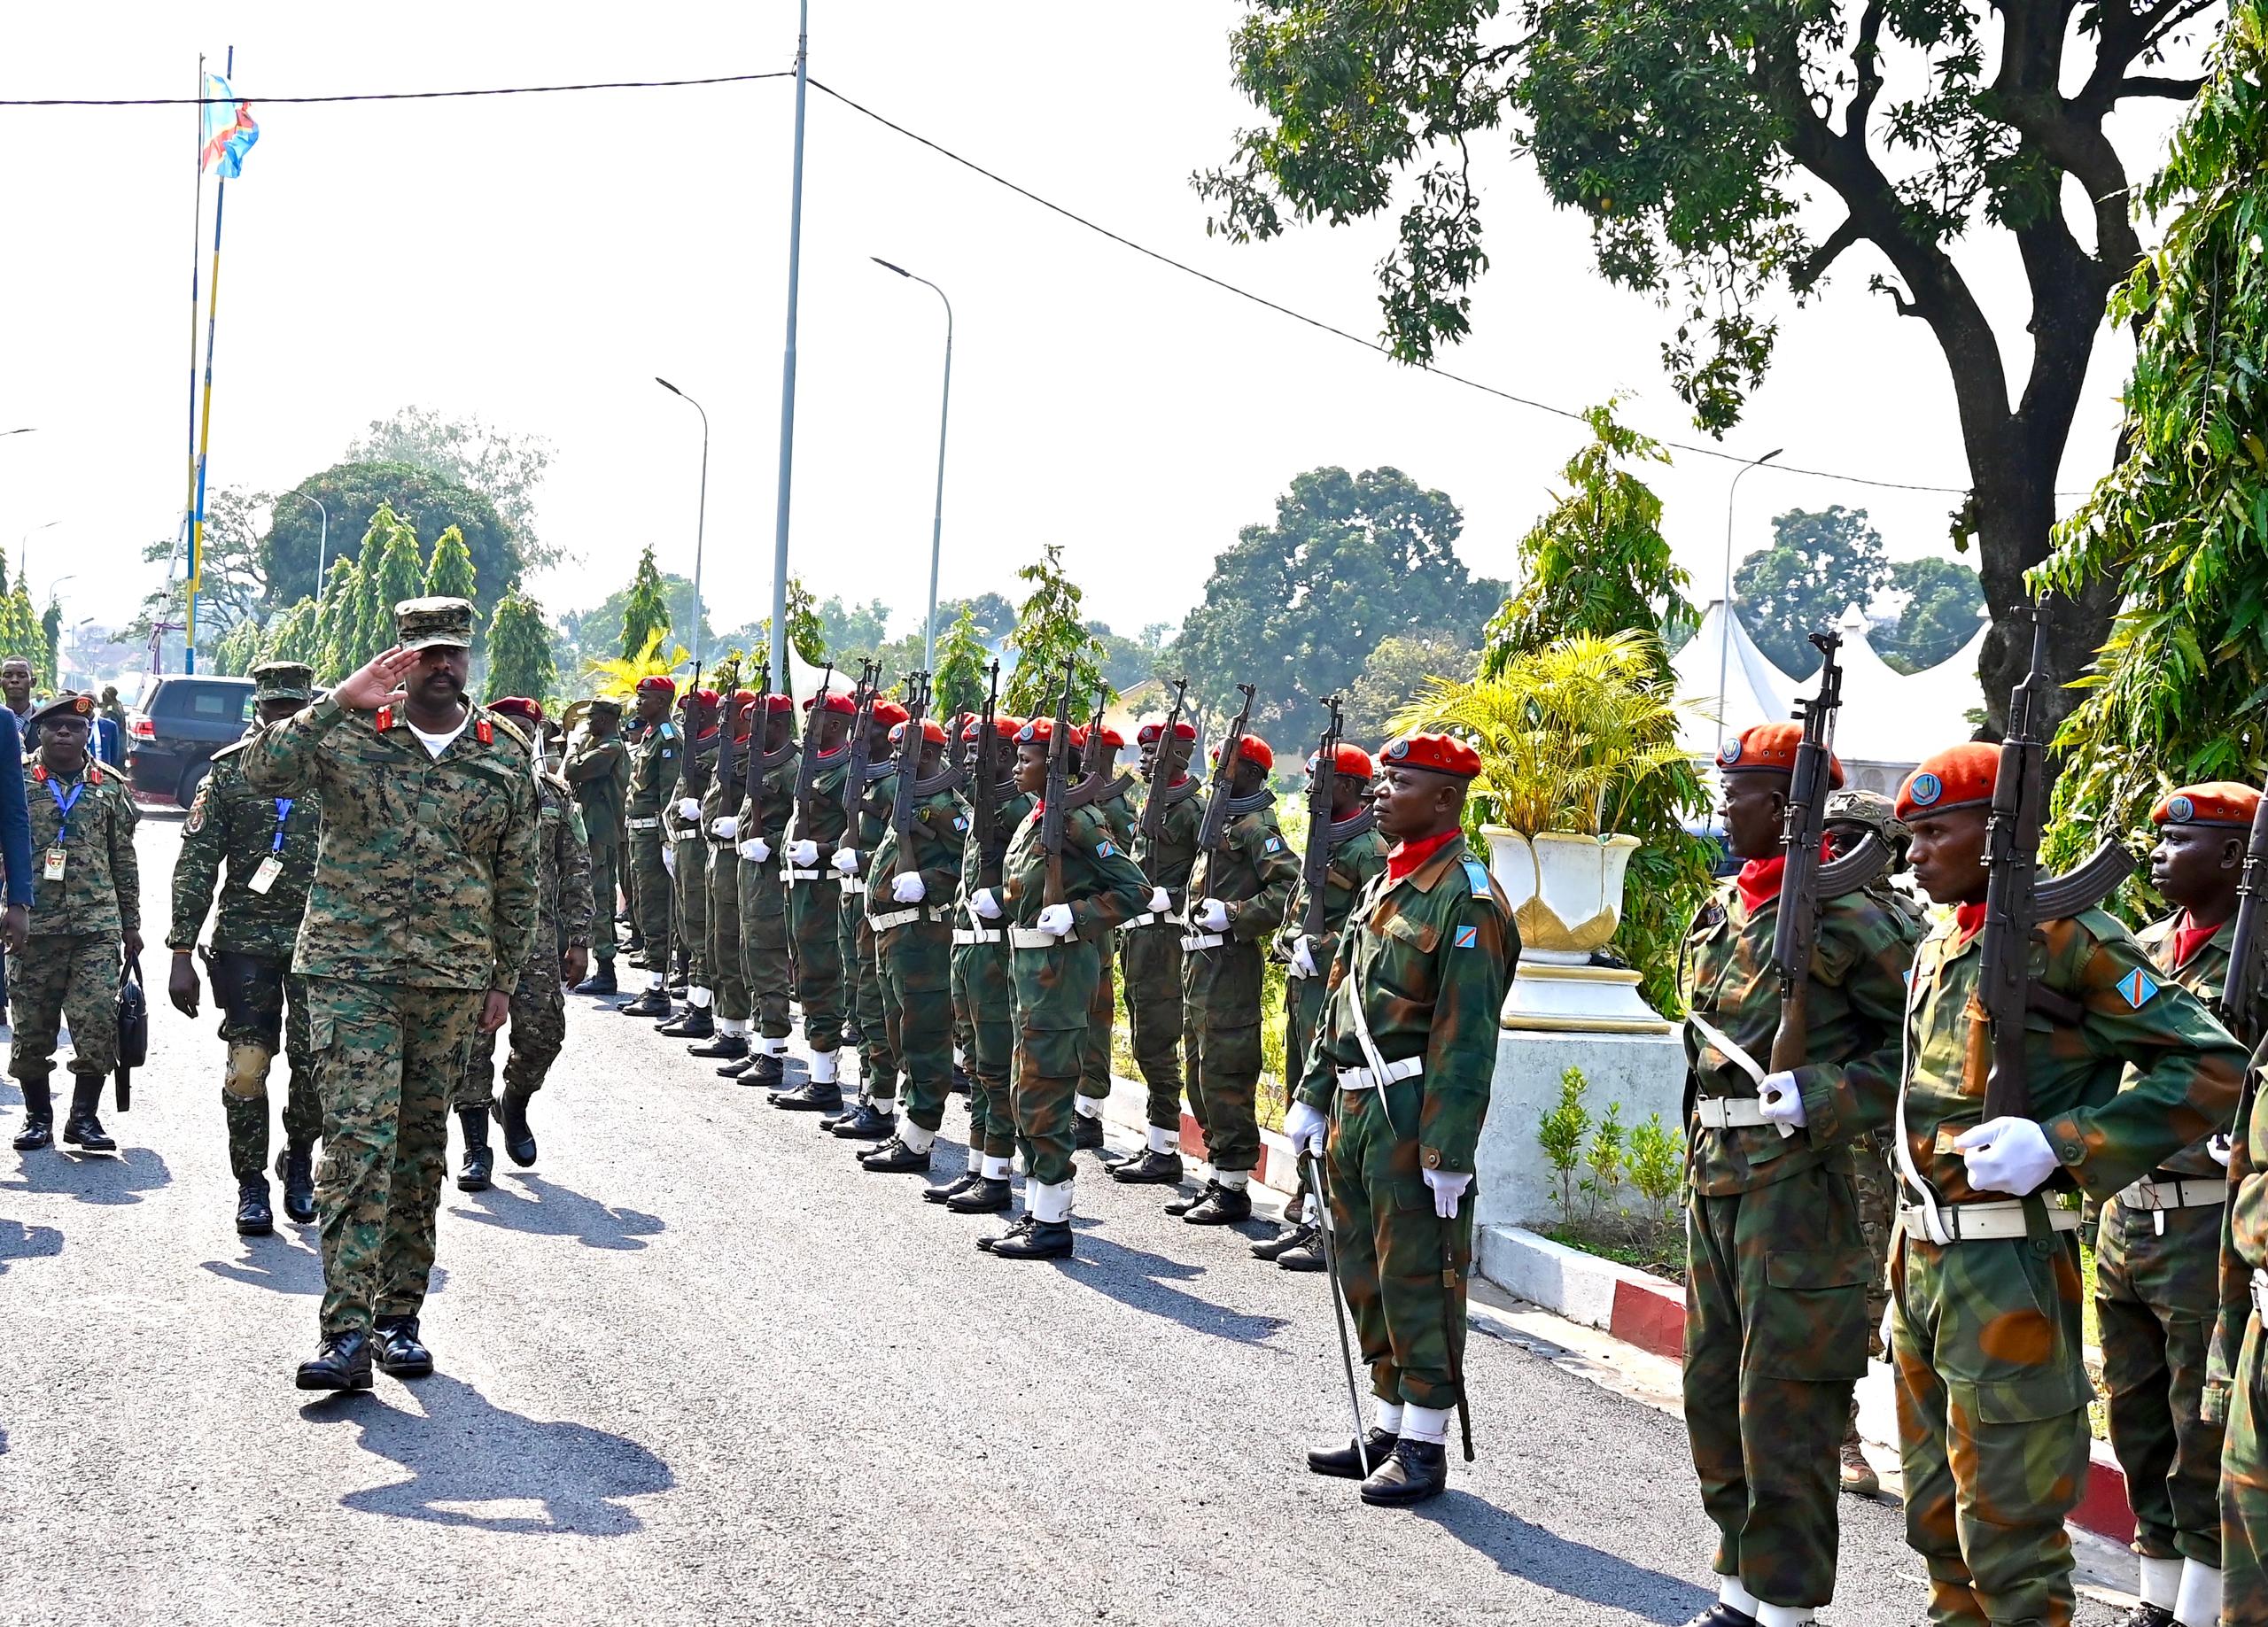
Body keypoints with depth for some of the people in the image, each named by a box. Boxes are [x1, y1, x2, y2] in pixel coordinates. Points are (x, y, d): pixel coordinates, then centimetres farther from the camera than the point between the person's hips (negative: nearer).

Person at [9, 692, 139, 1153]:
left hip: (97, 927, 1)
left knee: (99, 1021, -9)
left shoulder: (110, 786, 11)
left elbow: (124, 859, 15)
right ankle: (38, 1115, 19)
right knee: (32, 1027, 4)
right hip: (32, 924, 0)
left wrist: (130, 922, 13)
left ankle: (84, 1116, 3)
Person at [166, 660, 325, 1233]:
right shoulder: (229, 770, 4)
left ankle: (299, 1160, 21)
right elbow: (196, 865, 3)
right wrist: (182, 954, -2)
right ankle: (251, 1185, 11)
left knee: (316, 1062, -5)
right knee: (247, 1065, -3)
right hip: (245, 942, 0)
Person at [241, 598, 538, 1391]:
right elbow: (261, 772, -17)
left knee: (421, 1152, 10)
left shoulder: (504, 759, 8)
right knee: (358, 1143, -13)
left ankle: (400, 1319, 19)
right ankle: (346, 1333, -16)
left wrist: (505, 978, 12)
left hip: (451, 985, 3)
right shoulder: (349, 735, 0)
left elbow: (518, 880, 14)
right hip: (350, 974, -3)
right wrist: (340, 701, -22)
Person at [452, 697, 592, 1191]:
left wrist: (578, 940, 5)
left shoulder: (556, 796, 9)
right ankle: (476, 1147, 4)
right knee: (472, 1035, -3)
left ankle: (514, 1106, 27)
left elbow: (576, 870, 11)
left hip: (537, 933, 2)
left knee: (543, 1031, -4)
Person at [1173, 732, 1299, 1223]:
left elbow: (1289, 887, -22)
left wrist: (1231, 915, -21)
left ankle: (1234, 1187, -1)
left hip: (1230, 963, -10)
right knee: (1203, 1076, 13)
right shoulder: (1222, 822, 18)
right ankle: (1218, 1179, 20)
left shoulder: (1256, 825, -11)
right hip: (1202, 962, 10)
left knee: (1225, 1076, -7)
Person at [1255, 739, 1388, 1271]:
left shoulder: (1368, 847, -12)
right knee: (1301, 1101, 14)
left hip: (1332, 986, -10)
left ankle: (1332, 1231, -6)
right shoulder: (1320, 835, 18)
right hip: (1302, 982, 10)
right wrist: (1287, 941, 10)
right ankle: (1308, 1214, 22)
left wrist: (1321, 947, -19)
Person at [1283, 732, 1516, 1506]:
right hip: (1355, 1107, 9)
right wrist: (1313, 1096, 17)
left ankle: (1424, 1444, 8)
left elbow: (1466, 1036, -18)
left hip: (1414, 1112, -9)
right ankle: (1391, 1424, 27)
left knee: (1417, 1276, -2)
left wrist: (1448, 1151, -21)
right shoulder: (1383, 884, 15)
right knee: (1365, 1272, 15)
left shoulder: (1466, 900, -14)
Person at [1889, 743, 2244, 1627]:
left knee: (2007, 1527, -2)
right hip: (1923, 1255, 8)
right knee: (1937, 1515, 17)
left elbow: (2211, 1068, -16)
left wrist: (2058, 1144, -23)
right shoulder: (1938, 947, 13)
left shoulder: (2069, 938, -12)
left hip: (2007, 1269, -8)